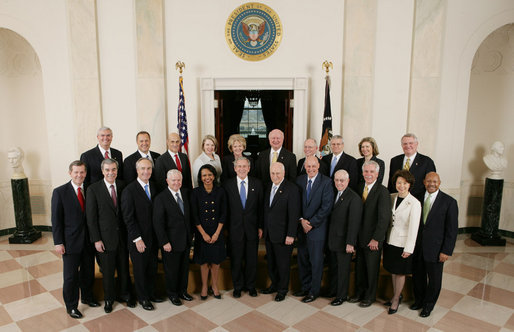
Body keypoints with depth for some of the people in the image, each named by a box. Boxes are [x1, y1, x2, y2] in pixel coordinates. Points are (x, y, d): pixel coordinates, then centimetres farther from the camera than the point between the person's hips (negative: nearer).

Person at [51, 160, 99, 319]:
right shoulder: (60, 192, -7)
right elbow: (56, 220, -7)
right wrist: (58, 242, -10)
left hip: (88, 240, 4)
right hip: (71, 241, -3)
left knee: (88, 271, 18)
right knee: (71, 275, 7)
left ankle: (87, 296, 40)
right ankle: (71, 306, 25)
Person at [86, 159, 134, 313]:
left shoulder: (123, 186, 0)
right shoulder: (93, 189, -8)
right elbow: (91, 217, -7)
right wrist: (96, 239, -9)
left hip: (122, 236, 3)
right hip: (105, 238, -2)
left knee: (124, 268, 16)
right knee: (108, 271, 11)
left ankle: (125, 295, 36)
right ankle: (109, 298, 33)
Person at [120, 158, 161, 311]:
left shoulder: (154, 187, 4)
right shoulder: (129, 190, -13)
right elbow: (128, 218, -15)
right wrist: (137, 239, -16)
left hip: (153, 237, 5)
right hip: (138, 239, -5)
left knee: (153, 267, 17)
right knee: (140, 269, 11)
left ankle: (150, 292, 37)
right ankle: (143, 297, 30)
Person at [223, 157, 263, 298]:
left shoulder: (257, 184, 1)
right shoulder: (227, 185, -2)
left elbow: (260, 207, 3)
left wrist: (260, 227, 0)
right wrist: (225, 228, -4)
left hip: (252, 228, 1)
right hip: (235, 229, -1)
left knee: (252, 259, 11)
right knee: (236, 259, 9)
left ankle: (250, 285, 29)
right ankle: (237, 286, 27)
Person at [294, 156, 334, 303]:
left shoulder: (326, 182, -9)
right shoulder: (299, 180, 5)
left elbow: (326, 206, -13)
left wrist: (312, 223, -14)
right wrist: (301, 220, -7)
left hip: (317, 228, -4)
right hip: (302, 227, 5)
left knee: (316, 261, 5)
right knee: (302, 259, 13)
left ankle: (314, 291, 21)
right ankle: (305, 287, 30)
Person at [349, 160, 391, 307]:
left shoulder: (382, 191, -14)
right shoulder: (359, 188, 6)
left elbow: (384, 218, -17)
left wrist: (376, 239, -17)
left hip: (373, 239, -5)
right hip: (360, 236, 5)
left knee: (372, 268, 11)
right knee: (359, 266, 16)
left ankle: (370, 296, 30)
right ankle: (359, 293, 35)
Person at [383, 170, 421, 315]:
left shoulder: (414, 203, -15)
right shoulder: (392, 198, 1)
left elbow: (413, 227, -14)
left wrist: (408, 248, -15)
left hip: (402, 243, -5)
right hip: (390, 240, 5)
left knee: (400, 272, 10)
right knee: (392, 270, 17)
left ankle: (396, 299, 27)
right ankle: (396, 295, 35)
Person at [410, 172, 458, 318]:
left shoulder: (449, 202, -9)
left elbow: (452, 229, -8)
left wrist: (446, 251, -11)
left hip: (435, 248, -3)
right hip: (418, 247, 3)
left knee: (434, 279, 14)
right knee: (417, 276, 17)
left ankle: (428, 304, 36)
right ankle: (419, 300, 41)